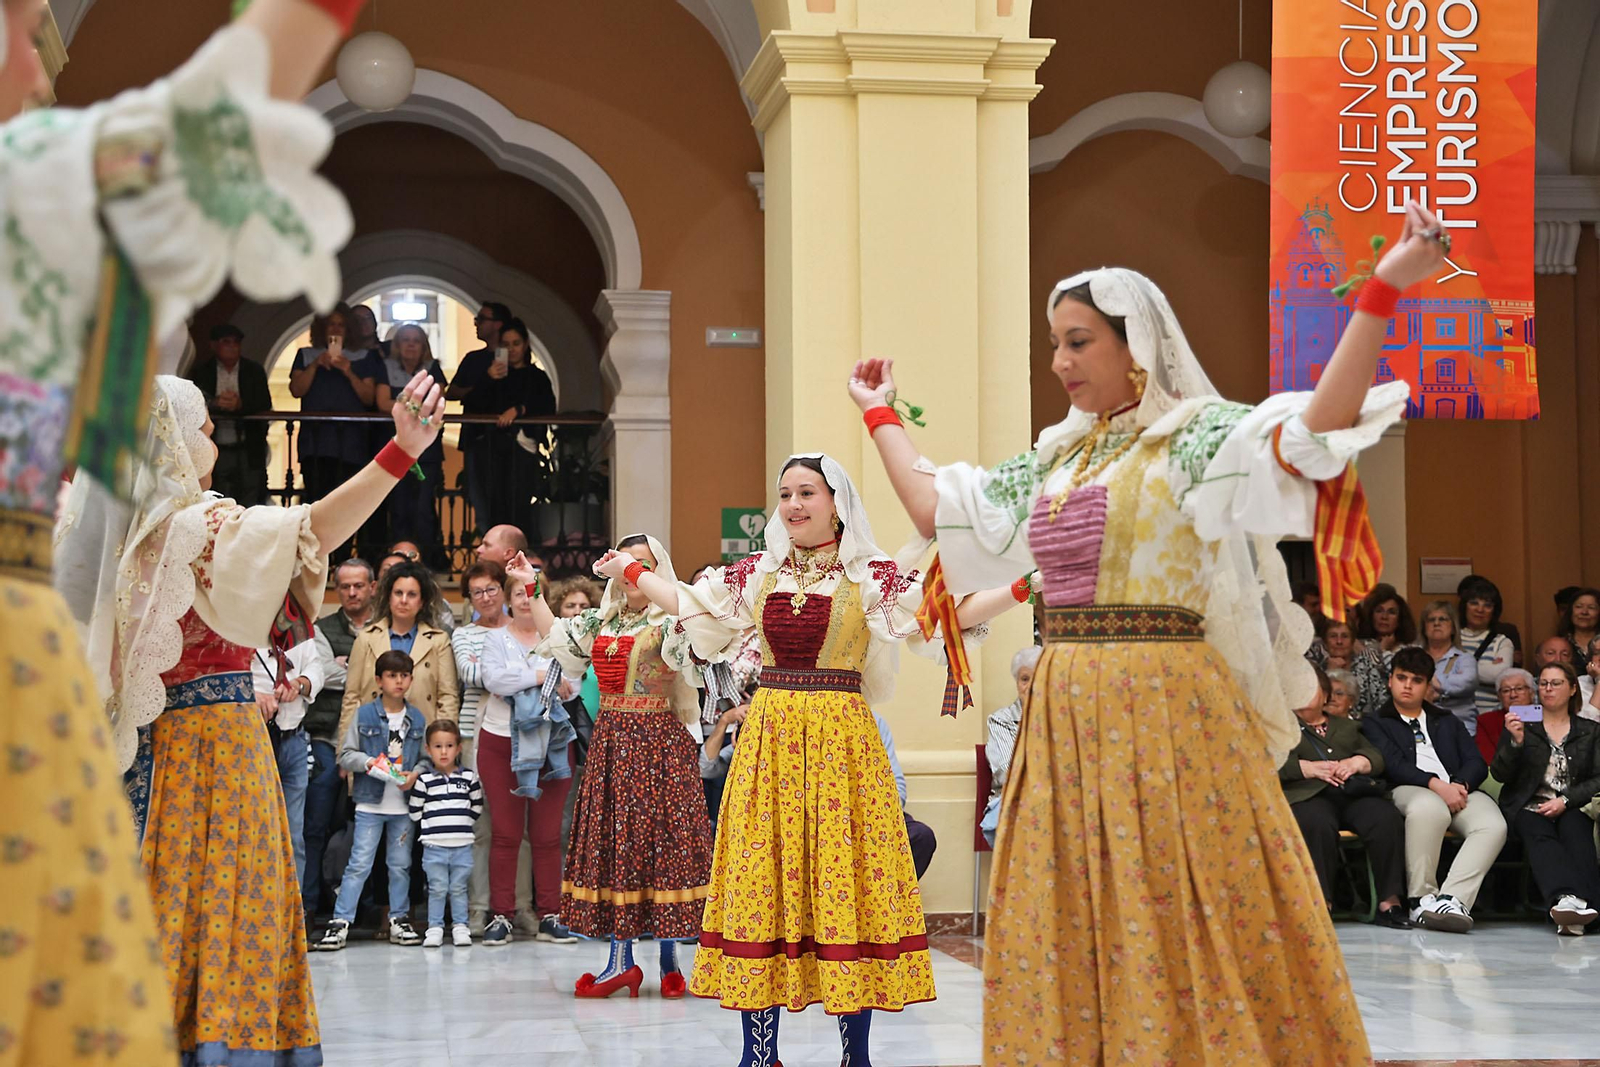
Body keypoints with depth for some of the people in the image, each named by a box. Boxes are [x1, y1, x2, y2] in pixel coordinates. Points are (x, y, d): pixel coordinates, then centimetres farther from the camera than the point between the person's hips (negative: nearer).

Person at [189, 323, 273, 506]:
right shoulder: (201, 372, 9)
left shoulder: (255, 371, 10)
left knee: (251, 503, -4)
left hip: (249, 451, 0)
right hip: (216, 452, 0)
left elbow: (265, 405, -1)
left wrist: (241, 404, -19)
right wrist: (215, 403, -20)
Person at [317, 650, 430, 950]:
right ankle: (340, 921, -4)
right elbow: (345, 755, 1)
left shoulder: (417, 719, 8)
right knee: (359, 864, -6)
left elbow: (427, 757, 11)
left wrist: (416, 773, -9)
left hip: (405, 805, 3)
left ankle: (399, 920, 18)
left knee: (401, 864, 9)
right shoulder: (364, 715, 0)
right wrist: (368, 762, -17)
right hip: (370, 803, -3)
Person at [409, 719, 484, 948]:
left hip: (462, 845, 1)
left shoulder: (469, 777, 5)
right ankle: (434, 929, 9)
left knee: (458, 888, 7)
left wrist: (461, 821, 4)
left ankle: (460, 927, 14)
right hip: (434, 845, -1)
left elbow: (477, 806, 11)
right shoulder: (424, 780, 1)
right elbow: (415, 812, 3)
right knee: (437, 889, 2)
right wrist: (433, 823, 1)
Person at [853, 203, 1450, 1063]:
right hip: (1066, 723, 6)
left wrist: (1381, 294, -29)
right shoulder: (1053, 460, 15)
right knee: (1068, 934, 9)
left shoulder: (1195, 437, -4)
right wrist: (879, 416, 34)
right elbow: (932, 510, 25)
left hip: (1168, 716, -6)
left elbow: (1315, 433, -21)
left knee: (1177, 921, -4)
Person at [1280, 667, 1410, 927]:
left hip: (1355, 793, 3)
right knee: (1318, 824, -39)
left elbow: (1377, 758, 22)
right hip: (1309, 796, -3)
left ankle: (1389, 902, -28)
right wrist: (1308, 768, -9)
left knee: (1387, 818, -30)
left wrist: (1358, 762, -1)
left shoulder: (1346, 727, 34)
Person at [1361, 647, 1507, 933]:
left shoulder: (1447, 722, 32)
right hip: (1410, 791, -4)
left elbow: (1477, 763, 17)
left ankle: (1453, 899, -45)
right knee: (1428, 808, -43)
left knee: (1493, 825, -32)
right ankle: (1422, 898, -33)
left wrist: (1460, 785, -8)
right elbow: (1393, 765, 0)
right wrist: (1435, 784, -17)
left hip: (1459, 789, 4)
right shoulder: (1375, 724, 19)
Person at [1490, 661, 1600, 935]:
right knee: (1540, 836, -35)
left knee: (1575, 831, -35)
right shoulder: (1522, 725, 18)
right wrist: (1516, 742, -13)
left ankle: (1575, 904, -58)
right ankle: (1565, 898, -63)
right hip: (1529, 806, -1)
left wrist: (1565, 800, -11)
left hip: (1572, 807, 1)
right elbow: (1500, 774, 6)